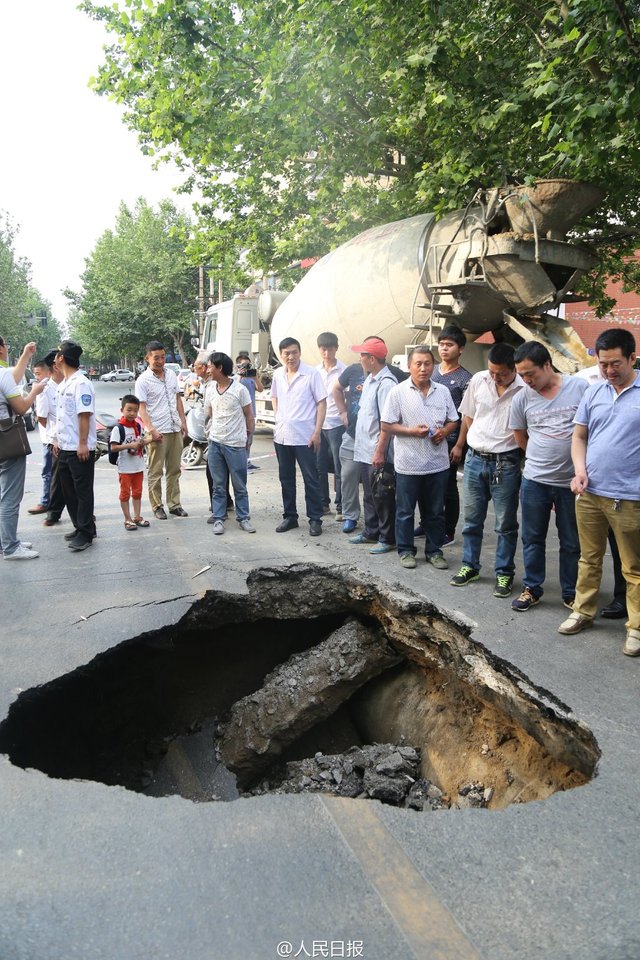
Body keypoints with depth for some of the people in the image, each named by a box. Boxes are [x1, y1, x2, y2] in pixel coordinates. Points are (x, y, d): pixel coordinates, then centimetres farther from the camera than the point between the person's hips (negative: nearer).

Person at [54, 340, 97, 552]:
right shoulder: (63, 385, 14)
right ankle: (80, 527, 25)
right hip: (65, 448, 9)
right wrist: (58, 440, 16)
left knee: (83, 492, -1)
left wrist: (83, 444, -21)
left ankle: (86, 534, 5)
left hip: (79, 449, -9)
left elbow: (85, 415, -19)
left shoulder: (81, 384, -14)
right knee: (69, 491, 14)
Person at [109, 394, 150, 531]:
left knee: (137, 492, 14)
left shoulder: (138, 426, 5)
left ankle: (137, 517, 25)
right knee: (125, 493, 5)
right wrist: (130, 445, -26)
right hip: (125, 467, -6)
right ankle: (128, 519, 11)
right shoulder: (118, 428, -14)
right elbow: (113, 447, -19)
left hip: (139, 466, 6)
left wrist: (143, 443, -4)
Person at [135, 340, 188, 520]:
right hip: (158, 432, -6)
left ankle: (174, 504, 20)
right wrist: (151, 429, -21)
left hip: (175, 430, 6)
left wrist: (183, 422, 11)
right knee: (156, 472, 2)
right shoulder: (143, 380, -8)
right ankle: (157, 506, 11)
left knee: (174, 470, 11)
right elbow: (142, 407, -11)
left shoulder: (171, 374, 10)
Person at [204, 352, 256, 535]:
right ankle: (218, 519, 15)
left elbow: (249, 416, -1)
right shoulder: (210, 389, 6)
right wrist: (210, 432, 7)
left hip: (236, 444, -4)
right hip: (215, 443, 4)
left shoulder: (240, 389, -9)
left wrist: (247, 438, 1)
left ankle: (243, 518, 16)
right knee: (218, 485, 8)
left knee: (239, 485, 5)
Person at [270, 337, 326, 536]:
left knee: (311, 480, 2)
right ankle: (289, 516, 25)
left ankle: (315, 519, 11)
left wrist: (317, 432, -14)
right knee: (286, 479, 13)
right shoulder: (278, 374, 6)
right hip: (281, 435, 5)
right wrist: (279, 416, 9)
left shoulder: (312, 374, -9)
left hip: (304, 437, -5)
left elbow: (322, 403, -9)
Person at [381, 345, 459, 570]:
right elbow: (386, 426, -6)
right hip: (408, 464, -3)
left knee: (435, 511, 12)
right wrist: (411, 431, -18)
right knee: (405, 511, 8)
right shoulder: (398, 392, -6)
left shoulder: (443, 391, 6)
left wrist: (444, 431, -8)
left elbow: (453, 421, 14)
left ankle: (434, 551, 25)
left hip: (438, 464, 4)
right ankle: (406, 551, 22)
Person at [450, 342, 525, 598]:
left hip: (505, 464, -4)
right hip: (474, 459, 4)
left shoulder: (524, 389, -15)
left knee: (506, 524, 7)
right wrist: (481, 442, 8)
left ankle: (504, 574, 21)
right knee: (471, 519, 15)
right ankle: (470, 566, 30)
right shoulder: (478, 380, -2)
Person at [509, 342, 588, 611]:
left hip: (572, 482, -2)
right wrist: (542, 458, 12)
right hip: (534, 481, 2)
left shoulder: (580, 388, -8)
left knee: (572, 542, 10)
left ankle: (571, 594, 25)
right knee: (533, 539, 12)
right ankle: (532, 589, 27)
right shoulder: (522, 398, -2)